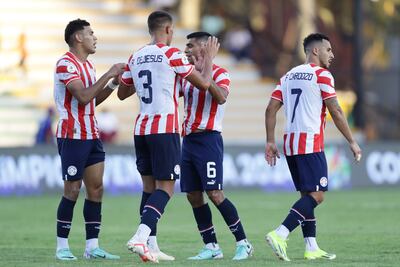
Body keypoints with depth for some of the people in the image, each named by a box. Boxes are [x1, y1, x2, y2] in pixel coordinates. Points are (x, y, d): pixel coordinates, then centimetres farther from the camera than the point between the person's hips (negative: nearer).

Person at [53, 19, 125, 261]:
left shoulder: (88, 65, 16)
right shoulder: (66, 64, -13)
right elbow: (83, 97, -24)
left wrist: (113, 83, 10)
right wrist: (108, 75, -20)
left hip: (92, 136, 9)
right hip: (72, 136, -9)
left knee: (97, 188, 4)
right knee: (72, 190, -6)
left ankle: (92, 247, 5)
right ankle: (62, 247, 1)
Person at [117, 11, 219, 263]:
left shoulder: (136, 57, 11)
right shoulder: (172, 54, -8)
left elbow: (122, 93, 23)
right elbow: (204, 83, -3)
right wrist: (209, 58, 13)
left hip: (141, 128, 7)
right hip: (165, 128, -6)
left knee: (149, 186, 11)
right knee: (165, 188, -6)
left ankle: (151, 246, 8)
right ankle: (140, 237, -23)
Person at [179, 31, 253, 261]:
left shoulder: (219, 73, -7)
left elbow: (221, 97, -25)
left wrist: (202, 71, -23)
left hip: (208, 140, -8)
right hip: (188, 140, 8)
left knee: (214, 194, -13)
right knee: (193, 196, 3)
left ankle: (243, 243, -5)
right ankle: (211, 247, 9)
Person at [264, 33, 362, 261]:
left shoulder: (289, 76, 17)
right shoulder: (322, 75, -4)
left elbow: (271, 109, 11)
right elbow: (336, 112, -8)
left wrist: (270, 142, 13)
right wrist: (352, 142, -3)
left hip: (290, 144, 8)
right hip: (310, 144, -8)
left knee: (307, 195, 13)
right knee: (316, 195, -9)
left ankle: (311, 247, 8)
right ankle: (280, 234, -22)